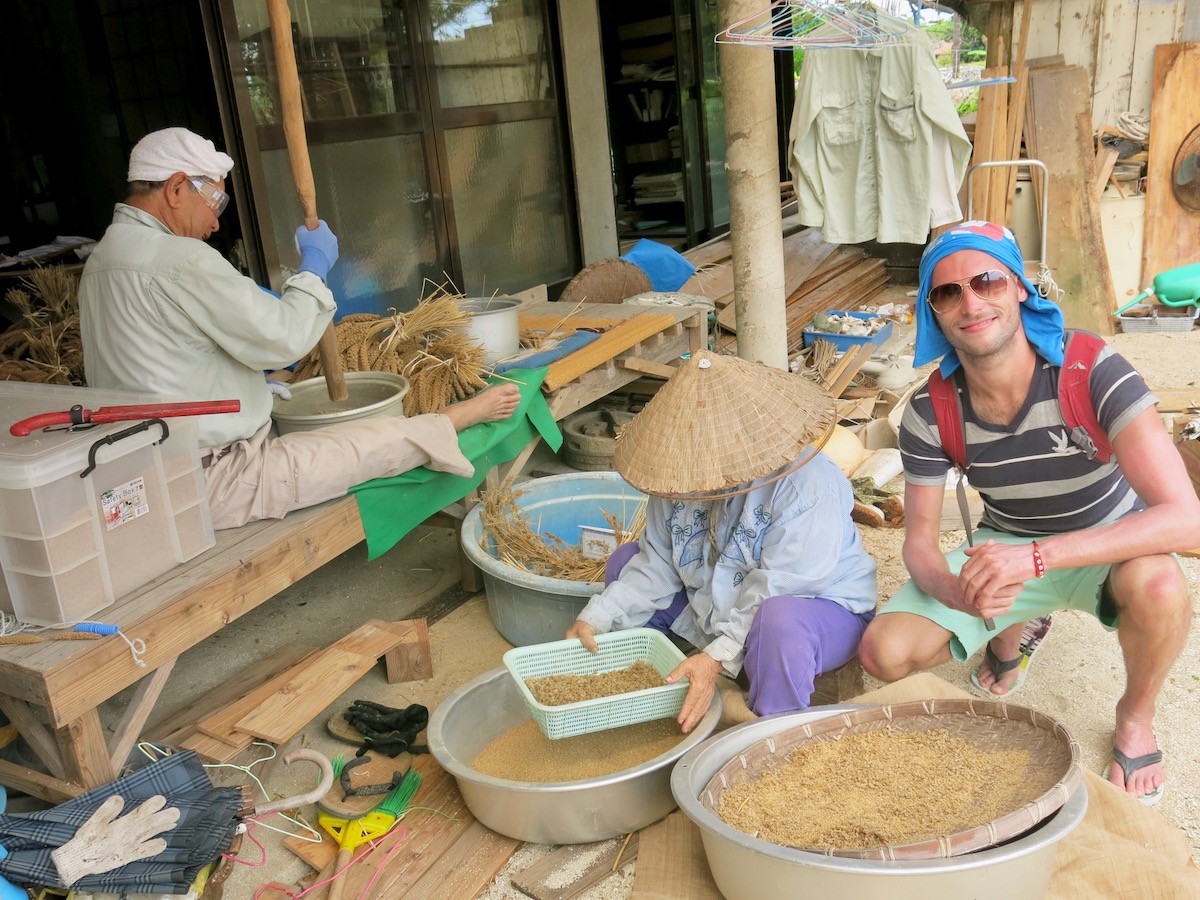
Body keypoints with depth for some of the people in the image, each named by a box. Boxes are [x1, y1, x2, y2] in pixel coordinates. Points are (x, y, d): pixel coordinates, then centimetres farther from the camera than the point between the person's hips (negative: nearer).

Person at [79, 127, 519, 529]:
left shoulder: (101, 261, 12)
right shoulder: (179, 261, -22)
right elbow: (283, 337, -20)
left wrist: (250, 383, 20)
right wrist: (315, 265, -4)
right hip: (214, 483, -10)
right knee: (393, 439, -3)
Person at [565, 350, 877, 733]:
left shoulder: (809, 484, -29)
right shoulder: (683, 472, -8)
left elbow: (779, 588, -32)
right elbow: (657, 564, -3)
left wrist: (718, 657, -38)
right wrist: (597, 617, -14)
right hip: (713, 609, 7)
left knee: (778, 621, -42)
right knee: (625, 560, 3)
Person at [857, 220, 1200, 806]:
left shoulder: (1092, 373, -28)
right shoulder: (931, 412, -17)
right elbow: (918, 539, -9)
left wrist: (1035, 557, -47)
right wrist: (953, 589, -35)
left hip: (1106, 545, -2)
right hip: (1004, 553, 3)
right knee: (885, 653, -15)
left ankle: (1136, 715, -2)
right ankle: (1011, 632, 20)